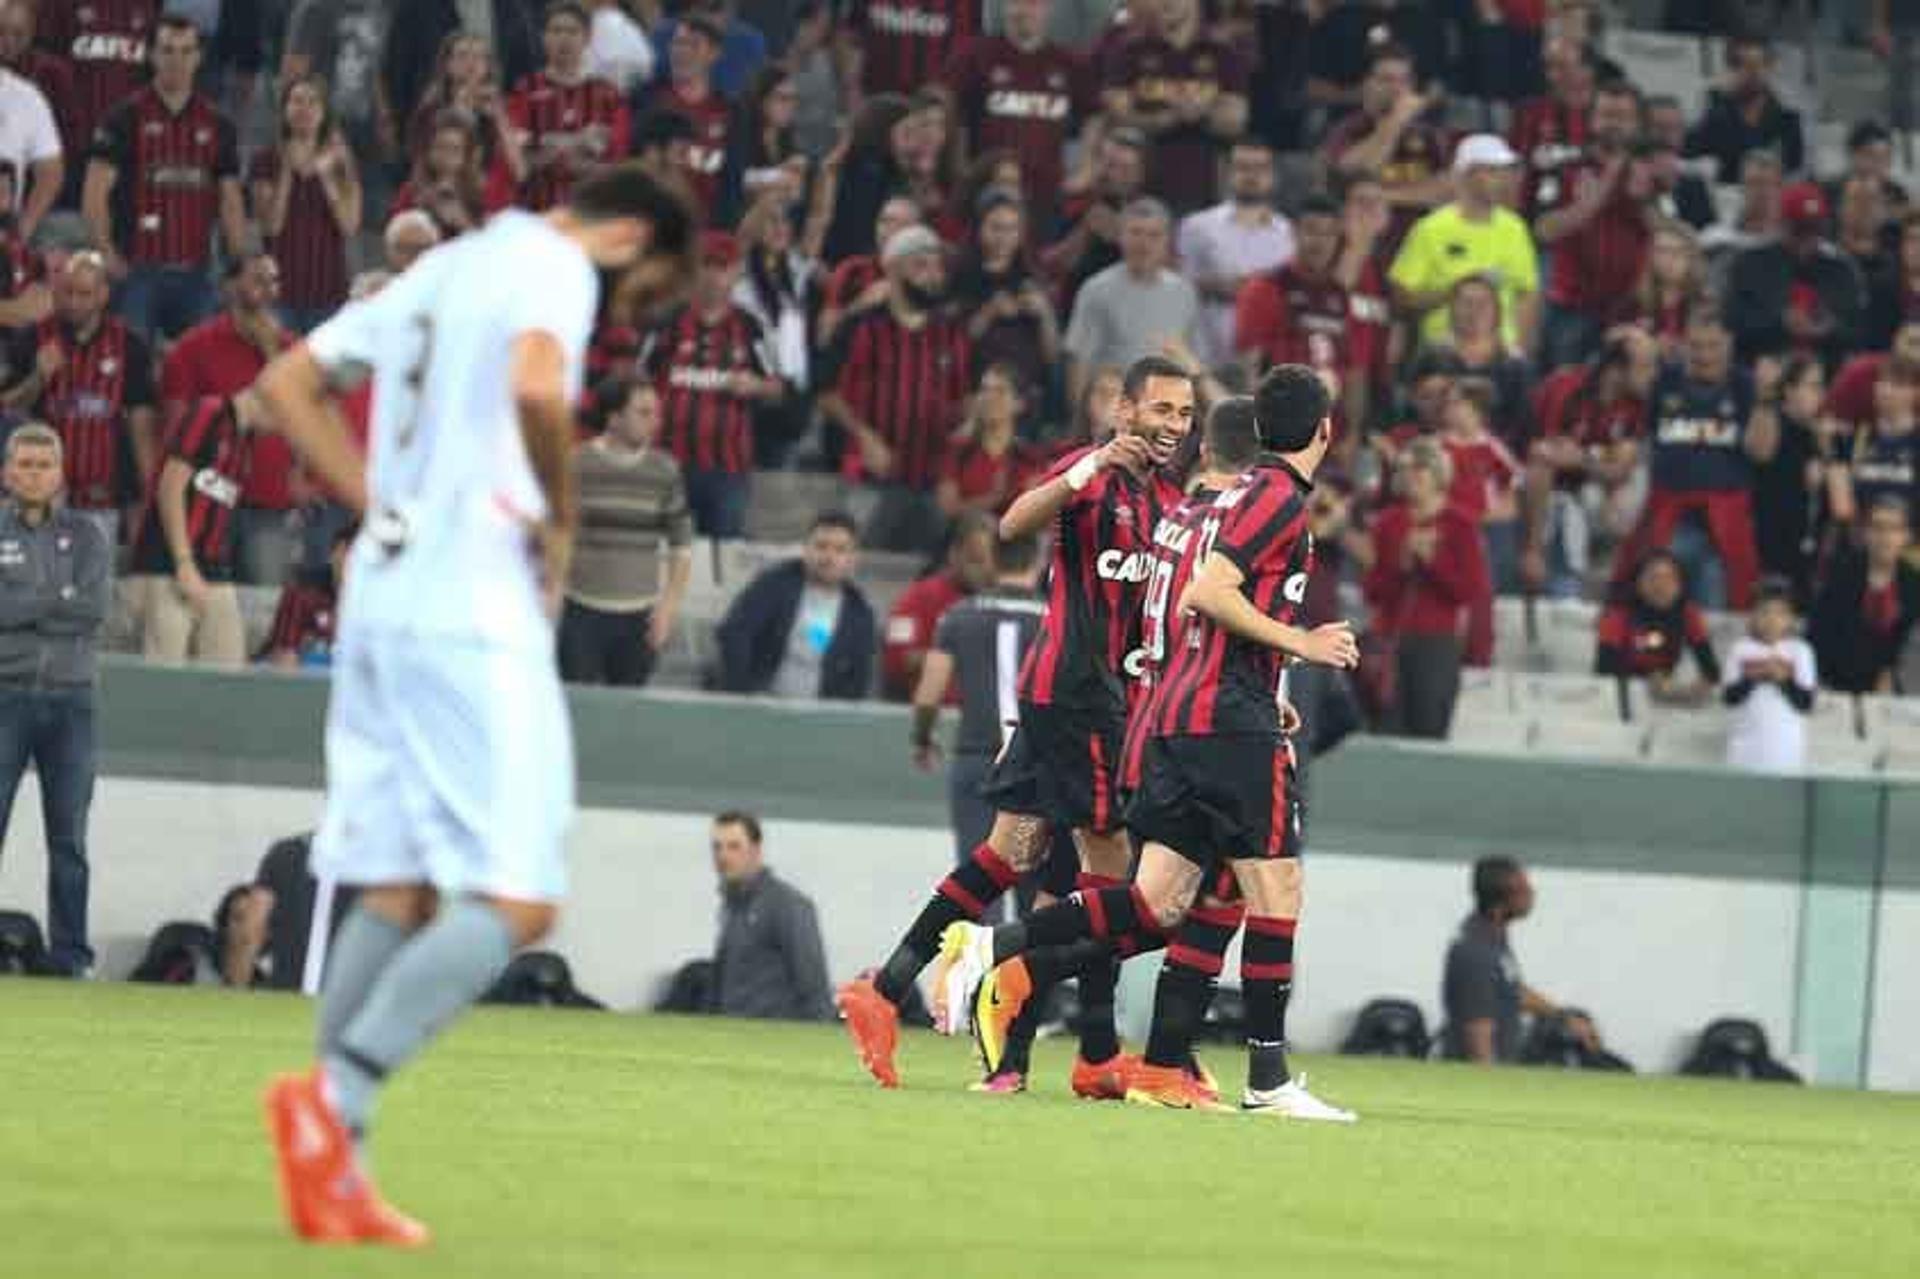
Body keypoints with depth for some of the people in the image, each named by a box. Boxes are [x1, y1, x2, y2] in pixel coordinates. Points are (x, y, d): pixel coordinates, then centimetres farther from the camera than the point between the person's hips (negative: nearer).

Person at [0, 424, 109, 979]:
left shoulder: (85, 536, 10)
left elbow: (97, 606, -4)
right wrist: (62, 601, -7)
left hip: (71, 698, 2)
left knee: (69, 839, 4)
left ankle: (72, 955, 7)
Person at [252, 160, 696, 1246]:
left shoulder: (451, 266, 21)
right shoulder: (557, 268, -5)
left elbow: (291, 381, 24)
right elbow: (535, 386, -26)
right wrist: (560, 519, -9)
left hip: (384, 601, 9)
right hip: (478, 615, -9)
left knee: (397, 893, 11)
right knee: (514, 899, -10)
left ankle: (333, 1169, 5)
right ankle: (337, 1097, -24)